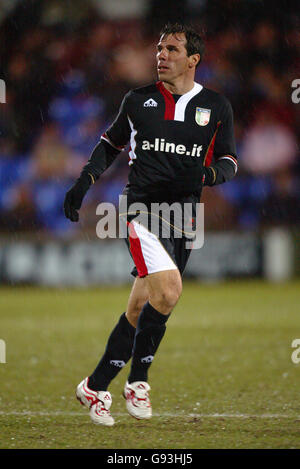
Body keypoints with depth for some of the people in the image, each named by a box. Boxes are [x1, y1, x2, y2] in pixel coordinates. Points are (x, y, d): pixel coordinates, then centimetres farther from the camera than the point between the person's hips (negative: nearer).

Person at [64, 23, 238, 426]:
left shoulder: (216, 107, 8)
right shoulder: (138, 101, 7)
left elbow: (228, 162, 11)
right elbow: (111, 143, 20)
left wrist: (202, 175, -10)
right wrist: (85, 181, 8)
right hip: (142, 207, -2)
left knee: (141, 307, 3)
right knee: (168, 289, -22)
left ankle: (95, 387, 15)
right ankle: (138, 381, -7)